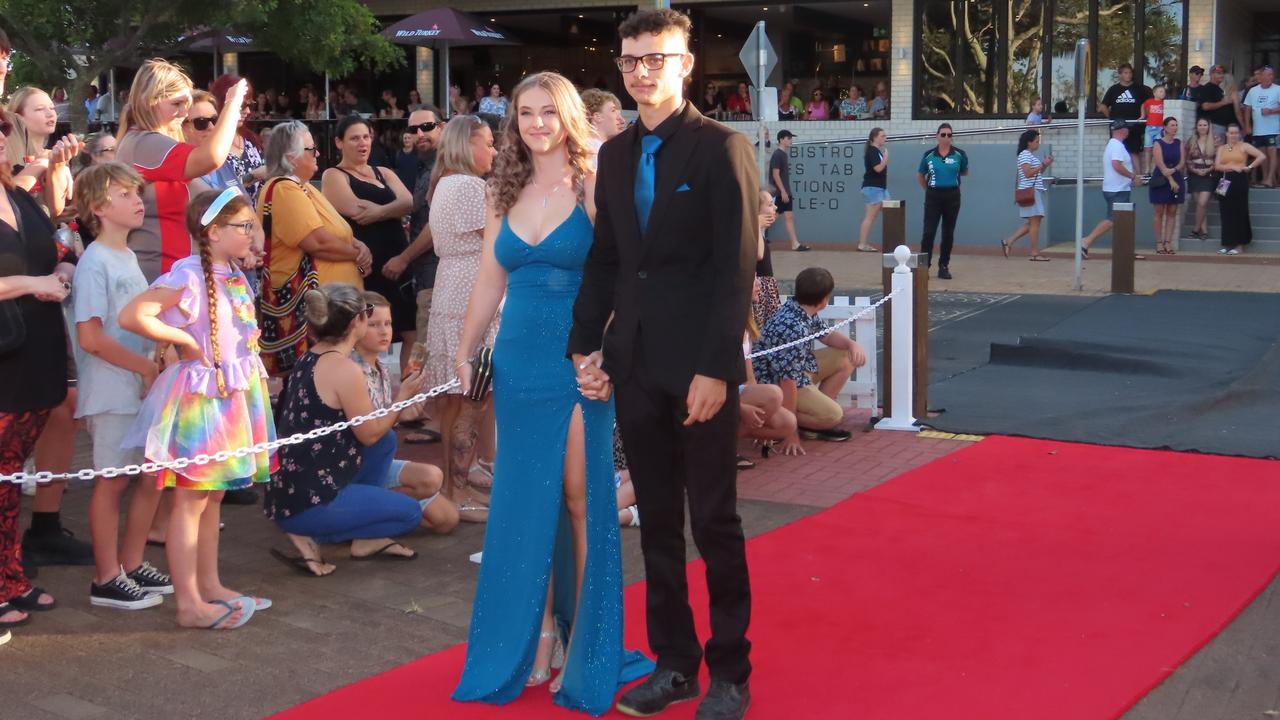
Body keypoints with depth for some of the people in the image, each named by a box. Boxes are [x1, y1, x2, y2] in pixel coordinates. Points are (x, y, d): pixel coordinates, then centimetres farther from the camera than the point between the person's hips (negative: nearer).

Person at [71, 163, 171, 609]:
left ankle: (132, 565, 26)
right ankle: (107, 581, 12)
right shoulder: (94, 263, -14)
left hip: (145, 387, 8)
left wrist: (157, 364, 2)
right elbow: (90, 337, -20)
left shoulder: (128, 258, 11)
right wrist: (146, 367, -15)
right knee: (113, 481, 1)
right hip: (112, 392, -8)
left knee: (153, 476, 12)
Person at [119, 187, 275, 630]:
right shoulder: (188, 275, -17)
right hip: (200, 397, -9)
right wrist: (186, 342, -18)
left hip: (234, 395, 9)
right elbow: (131, 316, -26)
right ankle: (189, 604, 3)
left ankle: (210, 586, 27)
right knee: (191, 501, -2)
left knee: (214, 496, 16)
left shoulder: (235, 277, 10)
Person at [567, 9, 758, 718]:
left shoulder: (721, 147, -7)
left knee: (714, 522, 4)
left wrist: (715, 368, -17)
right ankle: (673, 661, 23)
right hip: (635, 364, 5)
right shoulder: (615, 154, 11)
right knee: (658, 521, 11)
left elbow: (737, 267, -12)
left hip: (699, 366, -5)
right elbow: (604, 258, 13)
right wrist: (586, 345, 4)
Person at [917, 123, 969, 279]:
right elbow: (920, 175, 13)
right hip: (933, 196, -1)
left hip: (952, 196, 1)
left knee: (948, 233, 7)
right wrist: (927, 189, 10)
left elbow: (965, 172, 16)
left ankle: (944, 267, 16)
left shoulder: (959, 154, -2)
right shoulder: (929, 155, -1)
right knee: (929, 232, -7)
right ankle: (924, 265, -3)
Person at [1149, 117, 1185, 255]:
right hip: (1161, 181, -4)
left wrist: (1174, 170, -17)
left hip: (1176, 180, 4)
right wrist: (1171, 181, -19)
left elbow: (1183, 162, 4)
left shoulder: (1179, 143, 10)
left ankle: (1168, 242, 4)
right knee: (1158, 212, -2)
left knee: (1172, 213, 2)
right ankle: (1159, 243, 1)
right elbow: (1161, 164, -12)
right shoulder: (1158, 143, -3)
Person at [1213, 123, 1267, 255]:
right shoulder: (1221, 148, 14)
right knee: (1226, 213, 3)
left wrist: (1249, 167, -9)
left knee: (1239, 212, -4)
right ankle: (1228, 243, 8)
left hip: (1240, 181, -4)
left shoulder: (1244, 146, 2)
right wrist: (1232, 167, -12)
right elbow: (1217, 166, 1)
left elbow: (1262, 157, -7)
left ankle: (1240, 244, -1)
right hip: (1225, 181, 4)